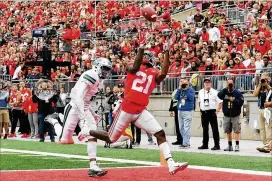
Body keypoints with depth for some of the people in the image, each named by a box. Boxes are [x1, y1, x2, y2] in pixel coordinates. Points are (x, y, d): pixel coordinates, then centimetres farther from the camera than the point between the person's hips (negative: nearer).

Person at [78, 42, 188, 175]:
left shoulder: (154, 75, 8)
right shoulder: (133, 70, 0)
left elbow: (163, 73, -15)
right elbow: (136, 66, -26)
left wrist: (166, 52, -18)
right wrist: (141, 50, -29)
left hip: (141, 112, 4)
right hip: (126, 110, -4)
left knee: (160, 133, -12)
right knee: (110, 138, 7)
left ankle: (171, 165, -20)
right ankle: (88, 132, 36)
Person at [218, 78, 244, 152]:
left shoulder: (237, 93, -3)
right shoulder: (225, 92, 6)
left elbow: (241, 102, -9)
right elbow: (219, 96, -15)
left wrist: (234, 100, -19)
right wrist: (226, 88, -17)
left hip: (235, 115, -4)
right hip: (226, 115, 4)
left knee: (237, 131, -8)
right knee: (228, 131, 9)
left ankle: (237, 145, -8)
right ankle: (230, 146, 17)